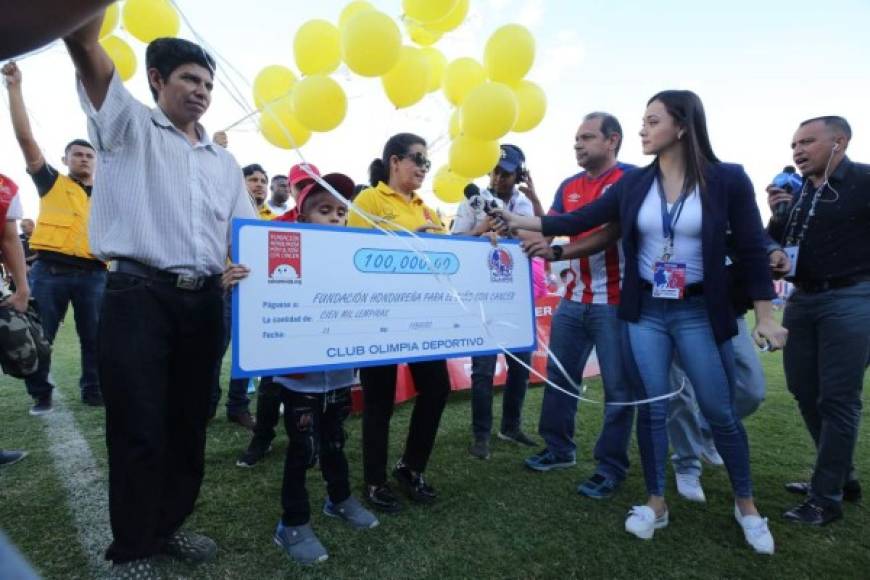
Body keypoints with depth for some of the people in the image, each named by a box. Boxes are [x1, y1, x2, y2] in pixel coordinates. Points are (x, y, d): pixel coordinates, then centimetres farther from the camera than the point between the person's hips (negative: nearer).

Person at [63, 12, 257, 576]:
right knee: (139, 429, 1)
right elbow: (85, 44, -7)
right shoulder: (130, 125, 8)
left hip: (206, 302, 5)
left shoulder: (224, 162, 19)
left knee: (189, 425, 12)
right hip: (139, 296, -4)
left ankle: (168, 526, 32)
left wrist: (247, 268, 0)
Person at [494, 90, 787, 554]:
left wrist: (764, 316, -4)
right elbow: (577, 222, 1)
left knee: (720, 411, 7)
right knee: (651, 408, 8)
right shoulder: (633, 183, 2)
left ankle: (745, 504, 32)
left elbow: (752, 249, -2)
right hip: (645, 312, 2)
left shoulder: (727, 180, -5)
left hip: (699, 313, -2)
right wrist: (519, 222, -5)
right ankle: (656, 502, 26)